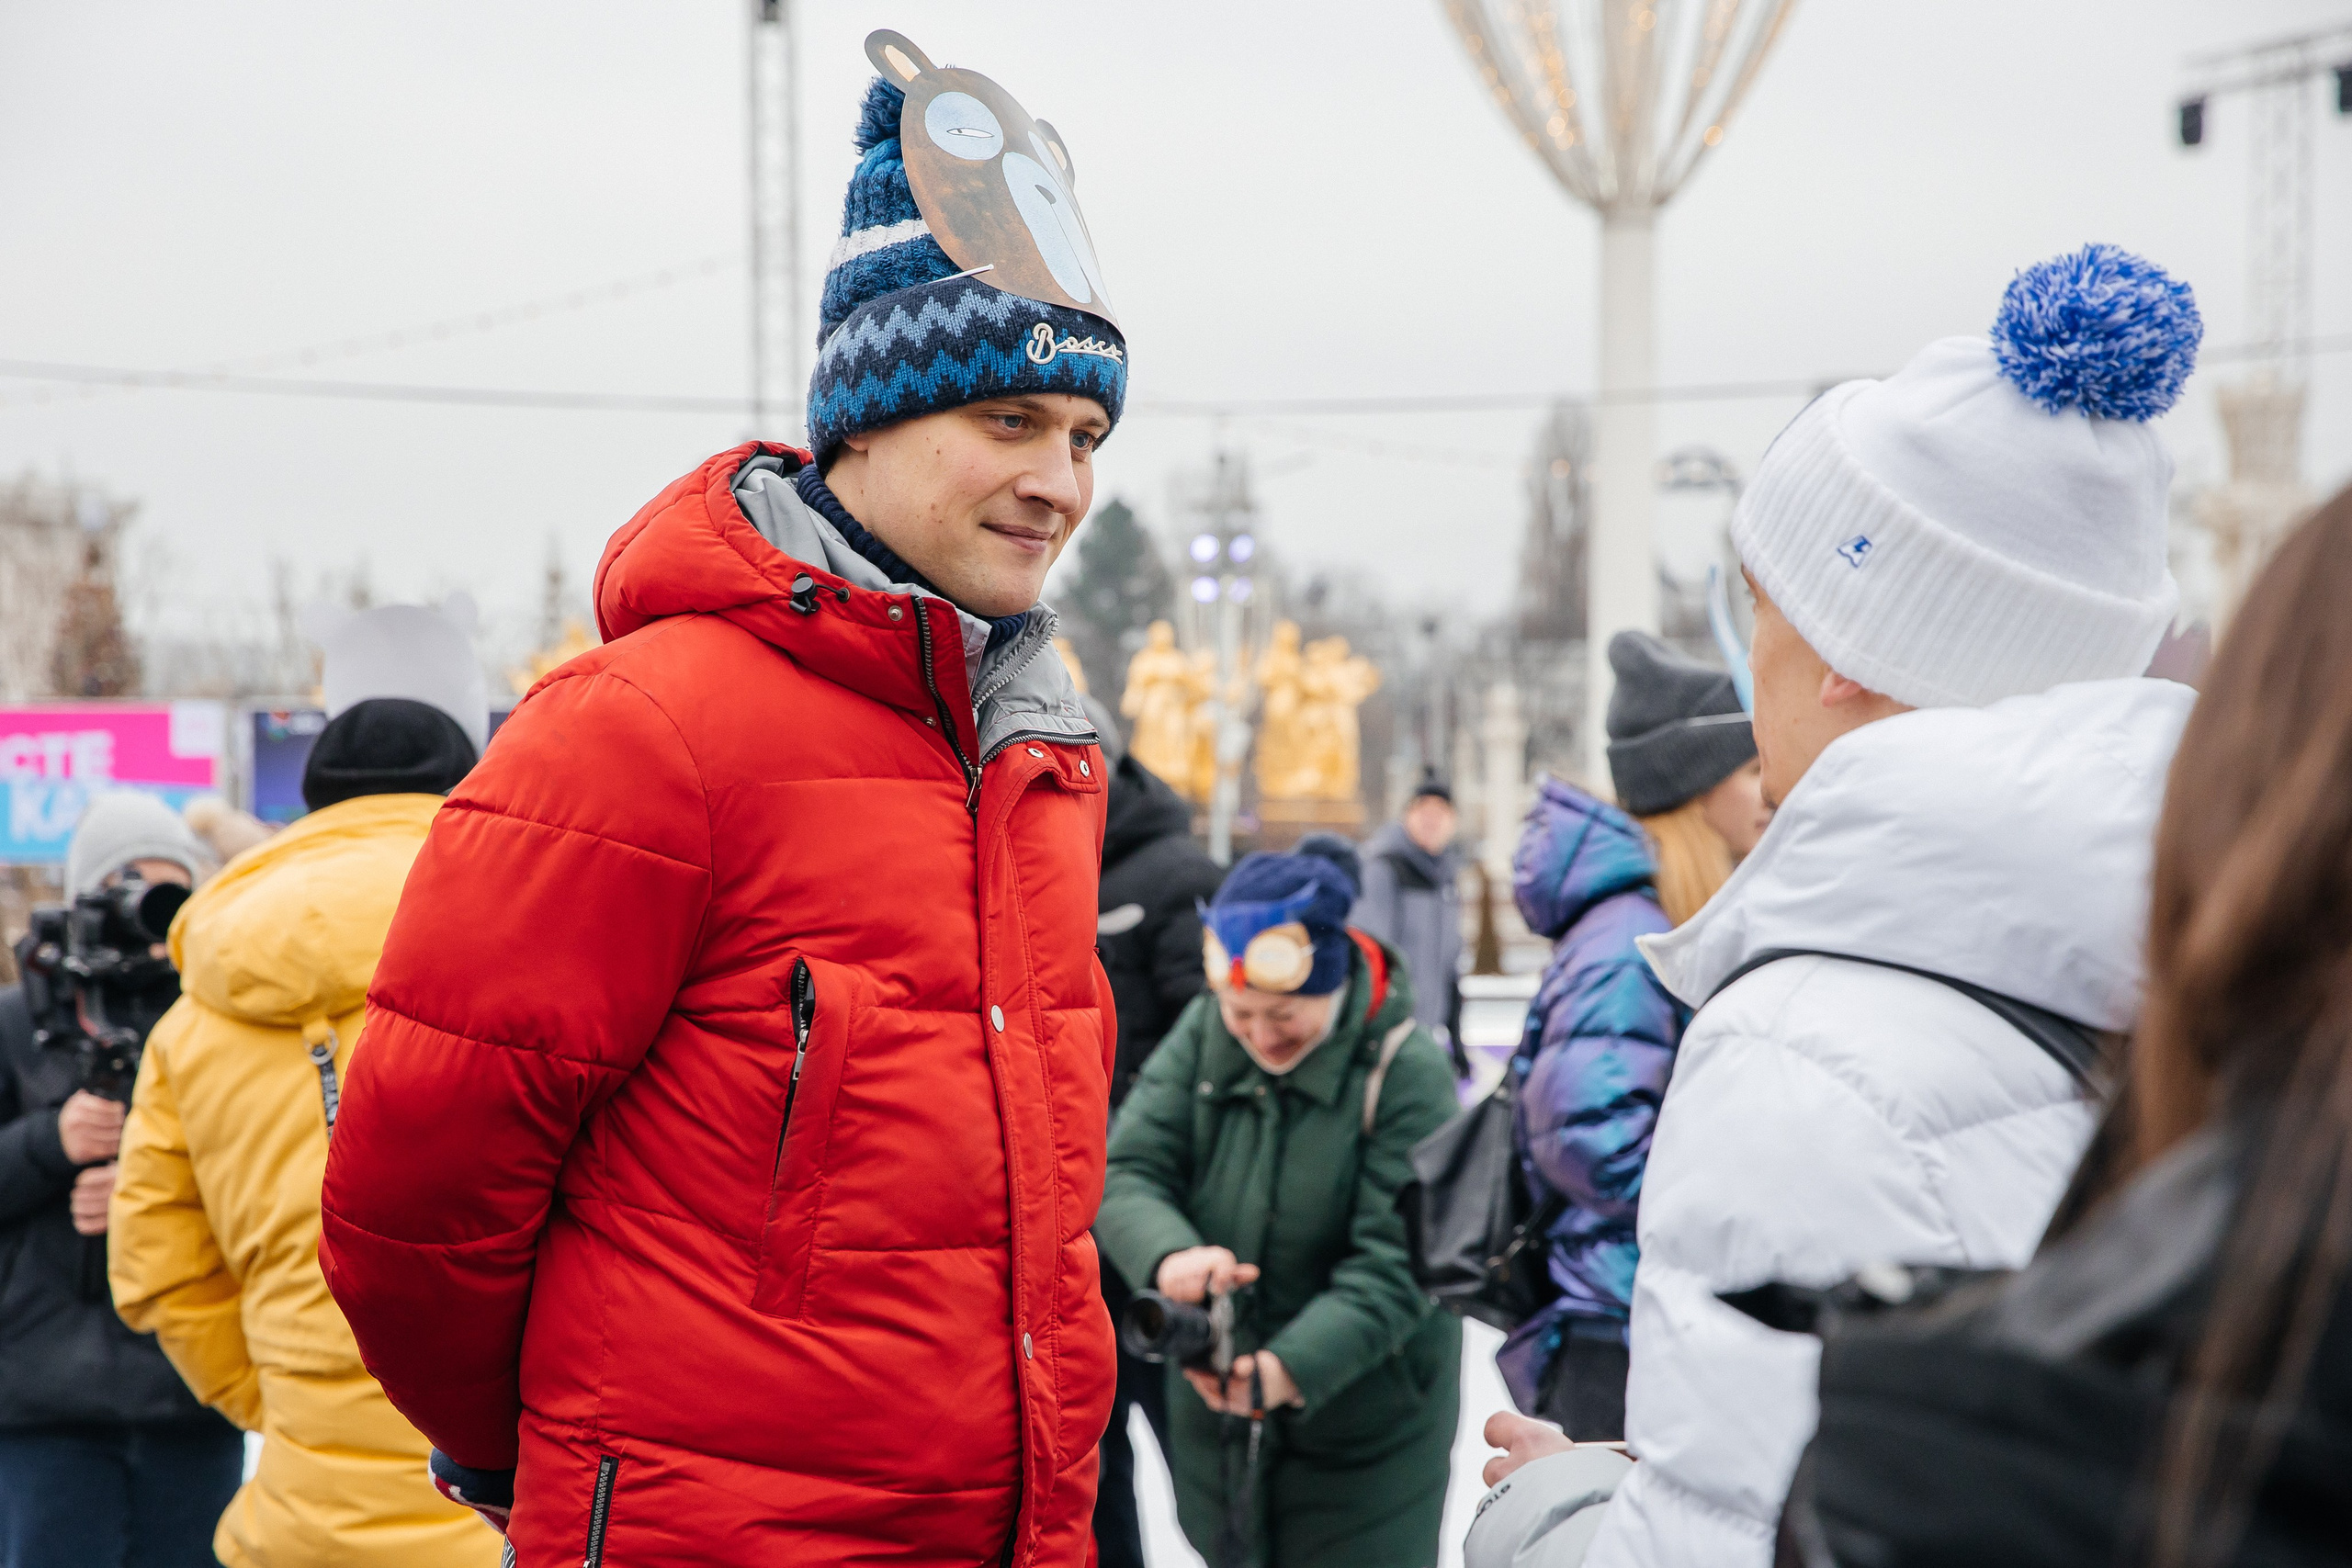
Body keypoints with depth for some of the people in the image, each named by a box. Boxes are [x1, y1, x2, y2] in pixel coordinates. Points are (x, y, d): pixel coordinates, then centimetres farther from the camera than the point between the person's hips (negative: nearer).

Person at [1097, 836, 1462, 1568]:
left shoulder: (1408, 1073, -18)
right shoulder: (1202, 1035, -5)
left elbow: (1395, 1267, -21)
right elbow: (1126, 1172, -8)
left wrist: (1291, 1367, -34)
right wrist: (1169, 1253, -30)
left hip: (1362, 1426, -4)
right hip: (1214, 1405, 5)